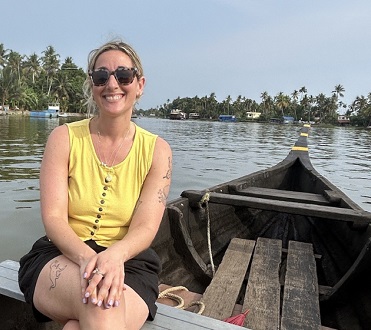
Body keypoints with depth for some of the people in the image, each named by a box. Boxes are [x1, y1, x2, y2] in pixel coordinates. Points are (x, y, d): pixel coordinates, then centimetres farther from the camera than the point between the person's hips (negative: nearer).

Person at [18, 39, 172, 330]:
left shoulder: (157, 150, -2)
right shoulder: (64, 138, -2)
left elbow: (145, 229, -9)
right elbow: (53, 218, -10)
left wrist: (113, 256, -31)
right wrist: (87, 258, -30)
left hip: (127, 263, 1)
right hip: (60, 257, 0)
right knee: (100, 303, -33)